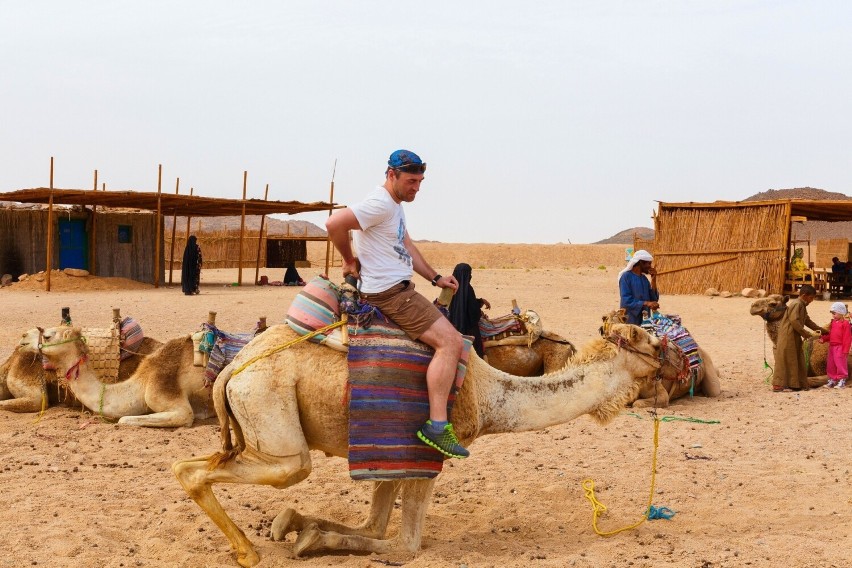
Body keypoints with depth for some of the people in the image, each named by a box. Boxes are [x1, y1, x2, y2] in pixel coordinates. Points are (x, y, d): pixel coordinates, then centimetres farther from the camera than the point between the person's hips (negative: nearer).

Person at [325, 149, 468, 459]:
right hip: (390, 291, -11)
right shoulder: (379, 204, -17)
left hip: (401, 287, 11)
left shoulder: (396, 206, 17)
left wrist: (435, 277, 13)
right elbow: (334, 224, -27)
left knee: (450, 336, 22)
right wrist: (350, 260, -11)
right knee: (450, 341, -19)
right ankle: (436, 425, -20)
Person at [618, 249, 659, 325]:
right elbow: (626, 301, -17)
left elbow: (654, 299, 8)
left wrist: (653, 280, -1)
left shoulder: (644, 278, 13)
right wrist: (646, 303, -27)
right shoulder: (626, 277, -8)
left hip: (645, 321, 7)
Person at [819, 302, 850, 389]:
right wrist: (823, 339, 0)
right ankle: (832, 380, 20)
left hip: (840, 347, -8)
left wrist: (845, 350, -15)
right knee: (830, 365, 11)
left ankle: (842, 381, 6)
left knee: (840, 364, -3)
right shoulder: (833, 322, 12)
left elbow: (847, 338, -13)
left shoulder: (845, 323, -11)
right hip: (832, 346, 8)